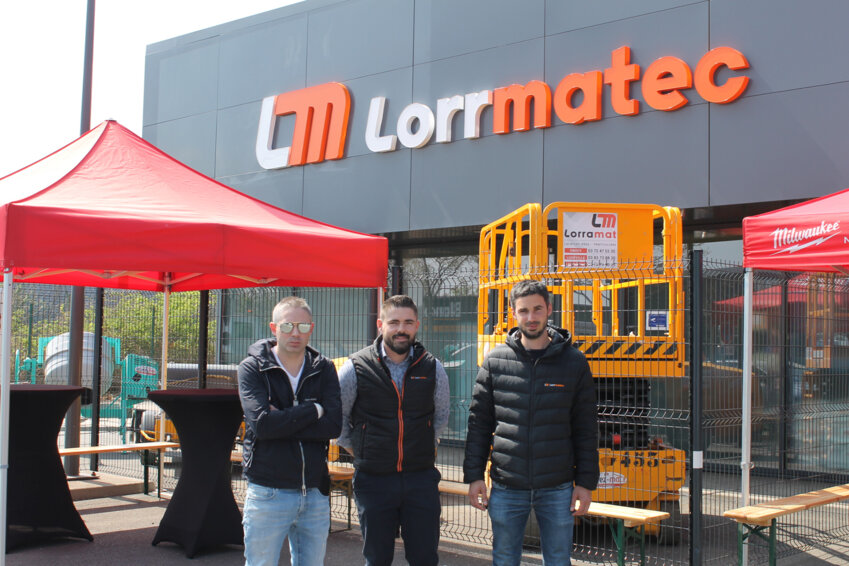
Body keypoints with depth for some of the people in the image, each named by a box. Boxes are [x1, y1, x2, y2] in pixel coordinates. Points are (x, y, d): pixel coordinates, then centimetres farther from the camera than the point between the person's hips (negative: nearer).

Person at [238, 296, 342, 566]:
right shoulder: (252, 368, -2)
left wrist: (282, 422, -15)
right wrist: (314, 410, -10)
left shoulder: (324, 369, 7)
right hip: (269, 494, -3)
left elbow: (334, 425, -8)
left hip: (315, 493, 3)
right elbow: (261, 424, -18)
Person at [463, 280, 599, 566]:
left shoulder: (574, 362, 1)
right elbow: (479, 422, 5)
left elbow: (586, 429, 4)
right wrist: (474, 476, 0)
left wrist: (586, 483, 0)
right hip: (506, 488, 1)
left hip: (557, 489, 0)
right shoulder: (496, 361, 2)